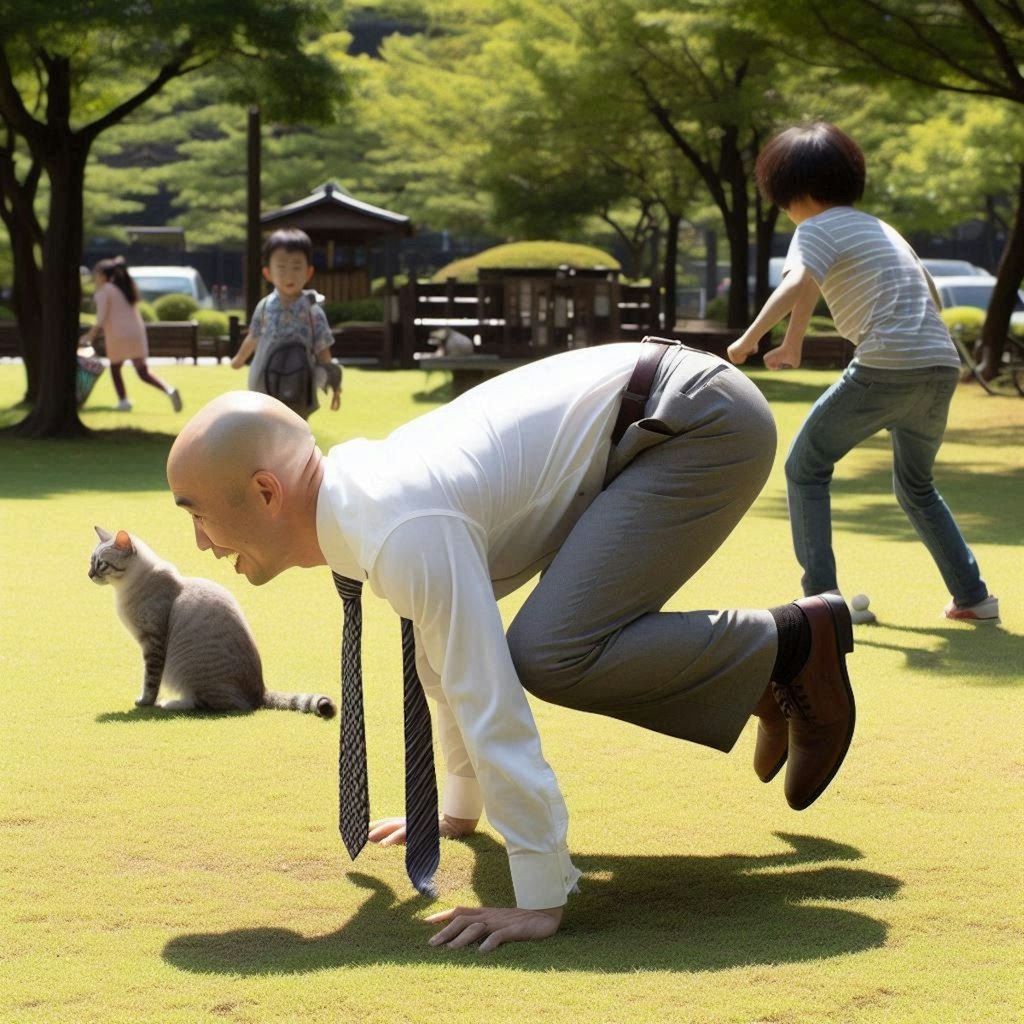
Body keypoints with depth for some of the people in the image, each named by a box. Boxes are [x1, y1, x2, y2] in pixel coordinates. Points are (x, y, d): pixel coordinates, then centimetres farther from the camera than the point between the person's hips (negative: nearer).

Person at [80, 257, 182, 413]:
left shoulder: (103, 291, -4)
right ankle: (169, 390, -15)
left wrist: (89, 337, -2)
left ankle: (123, 401, 12)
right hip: (137, 332, 6)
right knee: (143, 372, 6)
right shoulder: (127, 288, 19)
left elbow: (101, 320, -12)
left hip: (118, 335, -6)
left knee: (115, 368, 17)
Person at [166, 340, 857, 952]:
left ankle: (792, 643, -4)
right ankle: (764, 683, 22)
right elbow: (447, 664, 21)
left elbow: (491, 707, -29)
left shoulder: (404, 533, -25)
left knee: (552, 656, -20)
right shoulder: (358, 502, 6)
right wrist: (459, 810, 31)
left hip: (702, 420, -10)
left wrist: (540, 903, -27)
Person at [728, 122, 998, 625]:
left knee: (806, 468, 8)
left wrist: (749, 338, -20)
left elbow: (797, 286, -18)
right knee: (916, 486, 27)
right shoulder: (879, 227, 26)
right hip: (942, 366, 8)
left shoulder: (818, 228, 1)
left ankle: (822, 595, -3)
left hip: (885, 369, -7)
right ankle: (973, 596, 20)